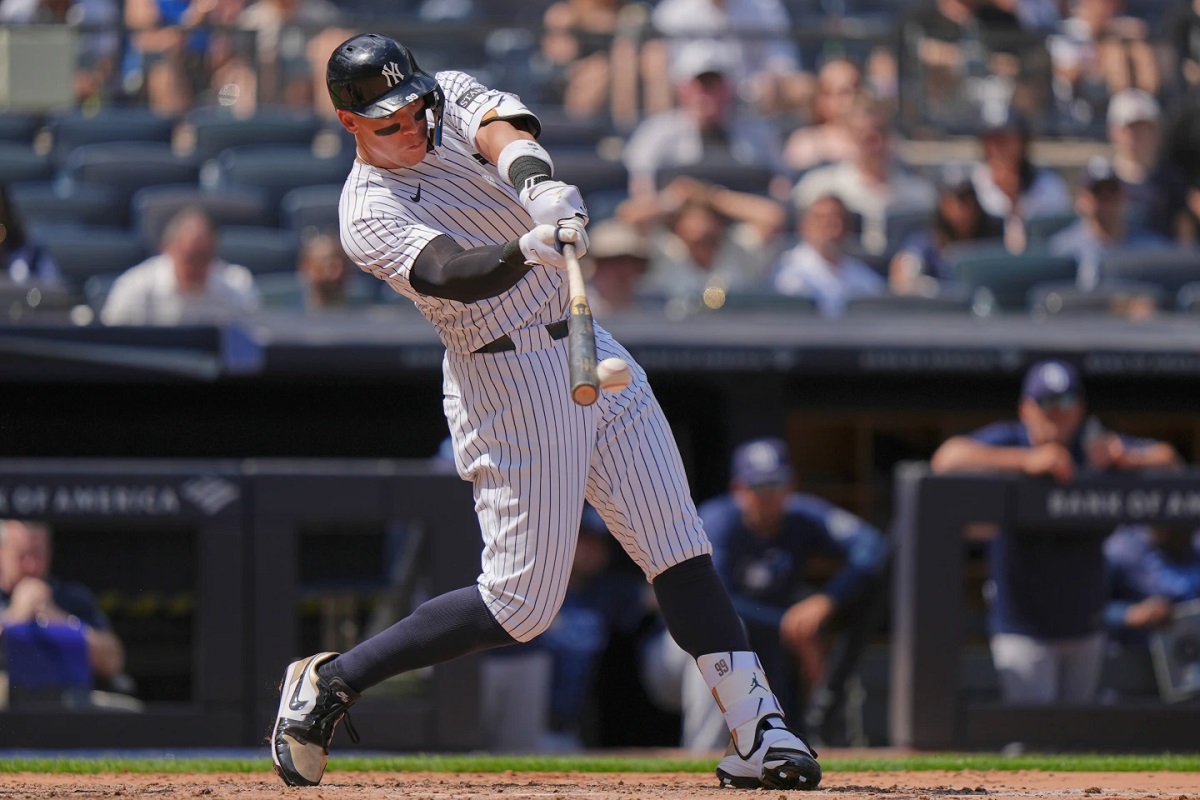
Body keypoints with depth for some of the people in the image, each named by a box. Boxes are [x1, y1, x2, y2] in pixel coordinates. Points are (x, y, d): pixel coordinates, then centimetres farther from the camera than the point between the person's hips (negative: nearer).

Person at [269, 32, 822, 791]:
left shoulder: (452, 96, 6)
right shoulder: (370, 213, -12)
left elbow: (502, 129, -18)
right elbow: (449, 274, -31)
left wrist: (537, 181, -41)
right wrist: (528, 252, -52)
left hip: (593, 355, 6)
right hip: (510, 379, -6)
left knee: (680, 545, -3)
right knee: (522, 600, -6)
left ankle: (757, 728, -7)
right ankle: (328, 684, 7)